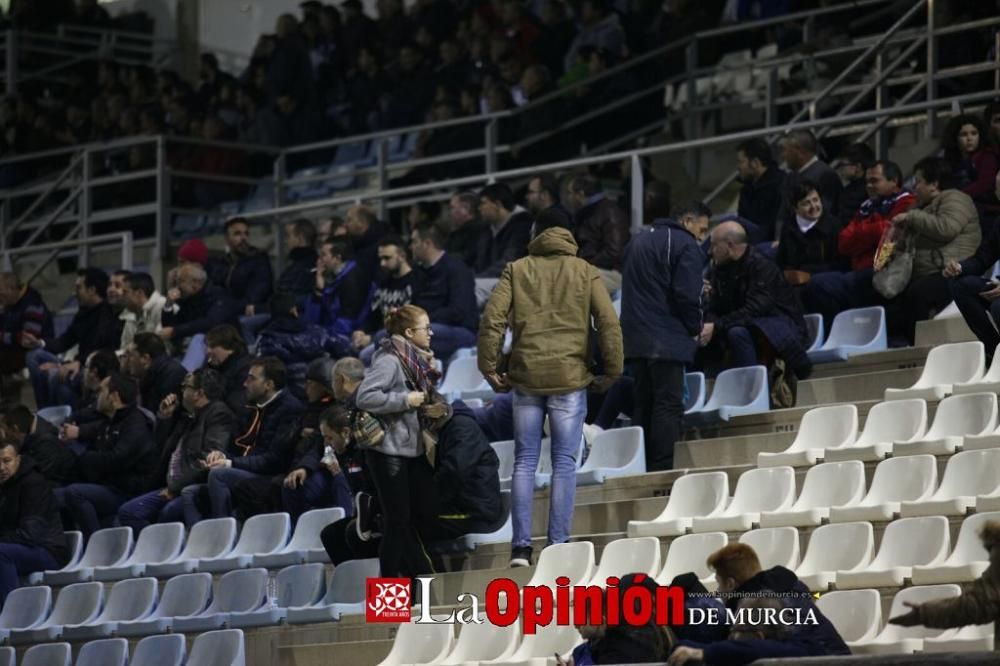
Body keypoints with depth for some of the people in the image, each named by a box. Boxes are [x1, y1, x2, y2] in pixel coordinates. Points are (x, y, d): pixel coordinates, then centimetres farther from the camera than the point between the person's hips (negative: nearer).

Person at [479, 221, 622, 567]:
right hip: (570, 378, -1)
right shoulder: (585, 272, 7)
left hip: (526, 377, 1)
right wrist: (611, 371, 4)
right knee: (564, 463, 1)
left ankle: (521, 545, 0)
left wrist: (489, 367, 4)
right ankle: (558, 547, -3)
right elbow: (609, 323, -2)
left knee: (524, 461, 6)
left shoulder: (516, 270, 10)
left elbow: (492, 319, -1)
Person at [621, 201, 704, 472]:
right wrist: (696, 328, -1)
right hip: (667, 338, -8)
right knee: (668, 404, -8)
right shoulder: (686, 245, -8)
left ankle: (644, 470, 11)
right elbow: (687, 294, -16)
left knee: (644, 404, 11)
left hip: (635, 338, 8)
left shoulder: (638, 242, 19)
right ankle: (664, 470, -14)